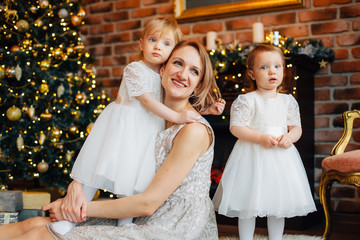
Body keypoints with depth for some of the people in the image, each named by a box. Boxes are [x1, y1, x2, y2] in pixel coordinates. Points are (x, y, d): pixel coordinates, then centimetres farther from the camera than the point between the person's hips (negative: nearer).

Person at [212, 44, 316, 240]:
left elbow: (297, 128, 10)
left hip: (280, 157, 4)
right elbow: (236, 127, -11)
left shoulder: (288, 101, 8)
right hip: (252, 157, -4)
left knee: (278, 205, 13)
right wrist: (261, 138, -22)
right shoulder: (246, 100, -6)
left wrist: (290, 137, -13)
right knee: (248, 206, 2)